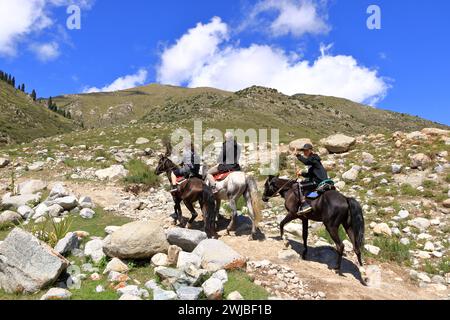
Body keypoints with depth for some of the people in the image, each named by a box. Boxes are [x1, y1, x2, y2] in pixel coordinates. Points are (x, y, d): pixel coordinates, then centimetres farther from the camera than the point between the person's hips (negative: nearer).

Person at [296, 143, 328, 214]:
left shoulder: (313, 157, -6)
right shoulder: (310, 159, 22)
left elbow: (306, 161, -30)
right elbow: (310, 174, 26)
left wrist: (298, 155, -20)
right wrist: (302, 174, 11)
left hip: (318, 182, -11)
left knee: (300, 184, -15)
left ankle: (305, 205, -23)